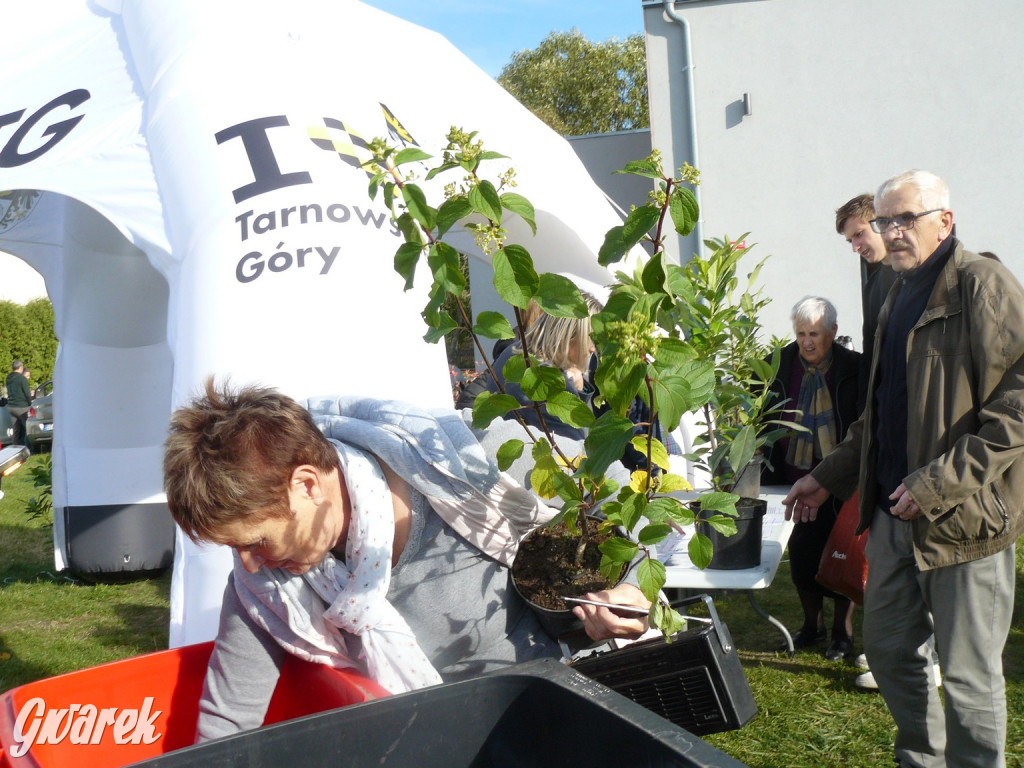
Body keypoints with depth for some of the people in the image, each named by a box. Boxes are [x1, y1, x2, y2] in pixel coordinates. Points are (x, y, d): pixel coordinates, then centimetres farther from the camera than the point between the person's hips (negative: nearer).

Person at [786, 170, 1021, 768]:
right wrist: (829, 477, 22)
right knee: (888, 650, 17)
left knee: (968, 674, 2)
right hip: (895, 513, 8)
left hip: (963, 517, -8)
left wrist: (941, 483, -22)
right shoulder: (901, 296, 16)